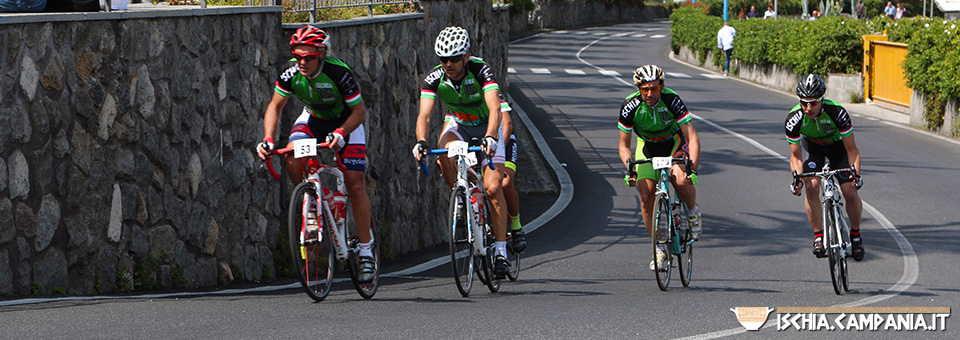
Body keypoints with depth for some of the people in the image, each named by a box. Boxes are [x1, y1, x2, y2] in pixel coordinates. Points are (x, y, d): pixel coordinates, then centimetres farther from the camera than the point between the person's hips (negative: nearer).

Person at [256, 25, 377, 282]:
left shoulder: (339, 73, -32)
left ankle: (366, 248, -1)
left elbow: (359, 111, -25)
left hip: (346, 122, -3)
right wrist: (268, 139, -23)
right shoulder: (291, 72, -21)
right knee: (293, 159, -27)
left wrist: (341, 134, -42)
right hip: (313, 118, 3)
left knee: (355, 185, -12)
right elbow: (275, 106, -9)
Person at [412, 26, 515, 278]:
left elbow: (494, 109, -43)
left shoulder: (481, 71, -30)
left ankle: (500, 252, -9)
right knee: (443, 152, -32)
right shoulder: (434, 79, -22)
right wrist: (421, 142, -51)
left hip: (487, 127, -3)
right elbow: (424, 115, -32)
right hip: (459, 125, 3)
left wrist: (491, 137, -61)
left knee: (493, 188, -15)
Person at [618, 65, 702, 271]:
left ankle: (693, 213, 2)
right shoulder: (630, 106, -24)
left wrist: (693, 167, -43)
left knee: (681, 181, -31)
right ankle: (659, 248, 3)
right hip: (647, 148, 2)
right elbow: (624, 145, -14)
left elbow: (692, 138, -29)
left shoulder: (672, 101, -29)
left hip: (674, 145, -2)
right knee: (646, 198, -12)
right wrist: (629, 168, -31)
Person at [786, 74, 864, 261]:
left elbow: (852, 149, -28)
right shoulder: (794, 119, -32)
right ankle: (818, 236, -5)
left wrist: (856, 173, -43)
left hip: (837, 144, -1)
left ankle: (855, 235, 10)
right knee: (811, 186, -21)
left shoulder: (837, 112, -37)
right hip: (812, 146, 1)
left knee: (850, 191, -13)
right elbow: (795, 156, -21)